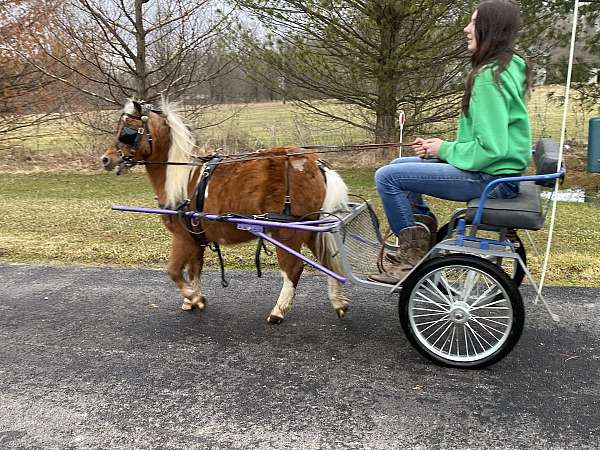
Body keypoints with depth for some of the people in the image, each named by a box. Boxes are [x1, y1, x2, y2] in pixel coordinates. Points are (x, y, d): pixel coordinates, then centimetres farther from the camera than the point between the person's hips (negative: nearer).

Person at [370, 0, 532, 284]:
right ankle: (423, 236, 19)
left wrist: (445, 149, -10)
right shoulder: (505, 68, 12)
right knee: (399, 165, 17)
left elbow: (491, 148, -26)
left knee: (387, 176, -13)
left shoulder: (489, 77, -20)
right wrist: (440, 146, 6)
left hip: (490, 177, -10)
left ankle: (412, 257, -1)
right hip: (493, 169, 10)